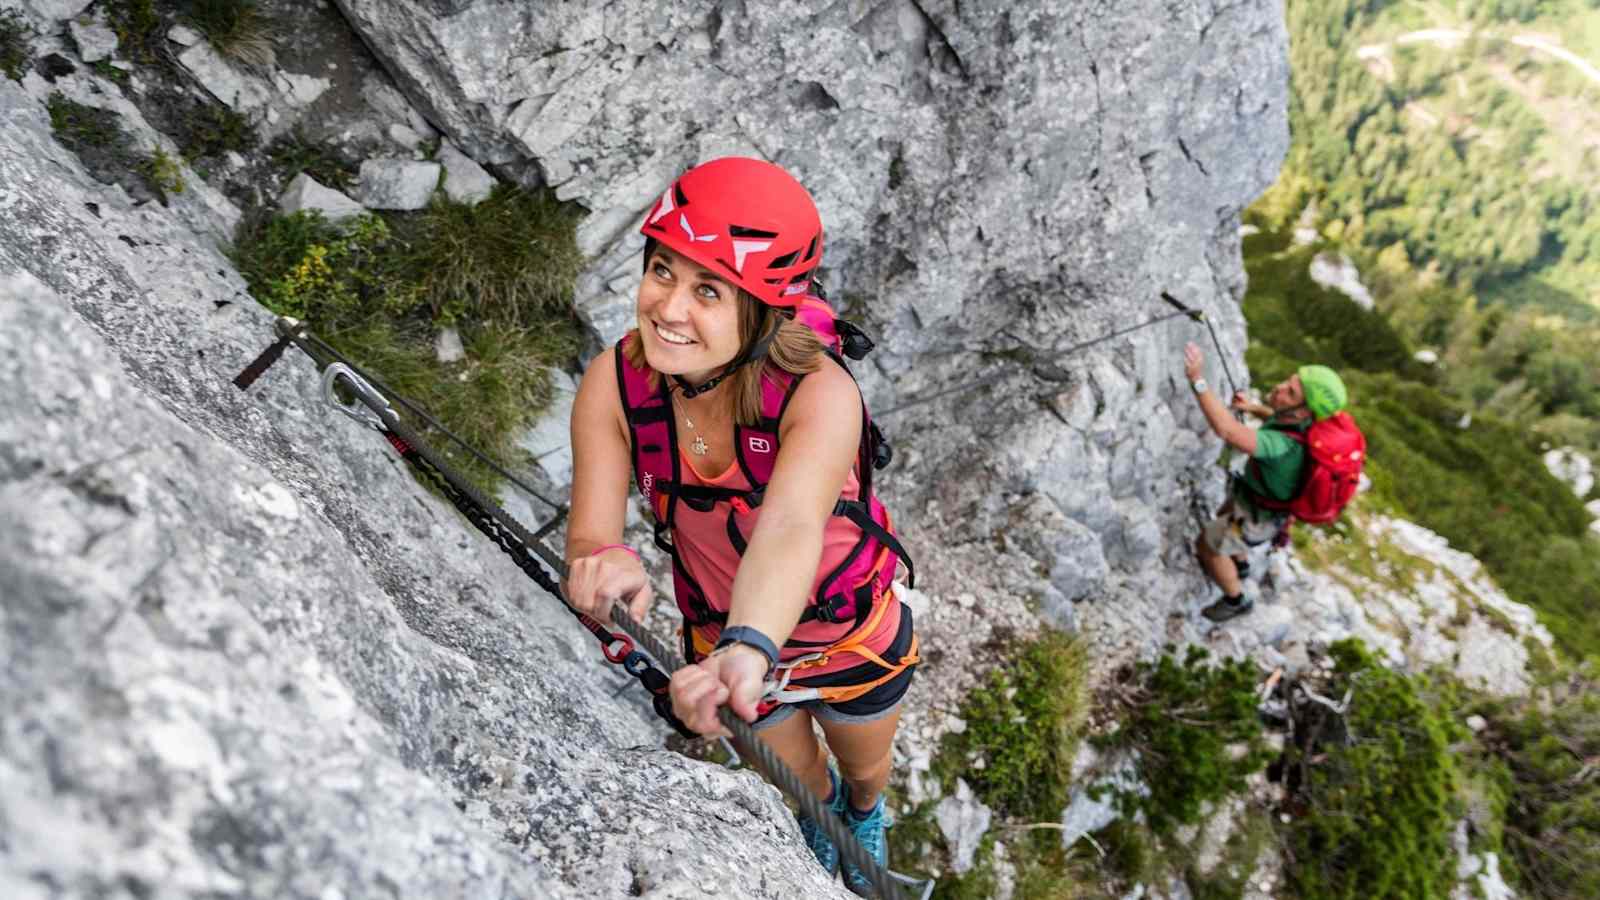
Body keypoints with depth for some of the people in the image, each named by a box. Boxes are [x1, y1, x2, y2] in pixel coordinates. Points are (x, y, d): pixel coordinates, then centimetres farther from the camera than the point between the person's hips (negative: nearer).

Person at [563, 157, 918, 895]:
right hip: (726, 637, 2)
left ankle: (866, 814, 70)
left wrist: (749, 652, -73)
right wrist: (603, 561, -54)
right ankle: (823, 807, 70)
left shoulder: (820, 393, -37)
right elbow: (590, 534, -29)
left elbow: (790, 532, -53)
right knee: (795, 778, 30)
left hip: (853, 631, -2)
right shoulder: (613, 385, -27)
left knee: (864, 763, 30)